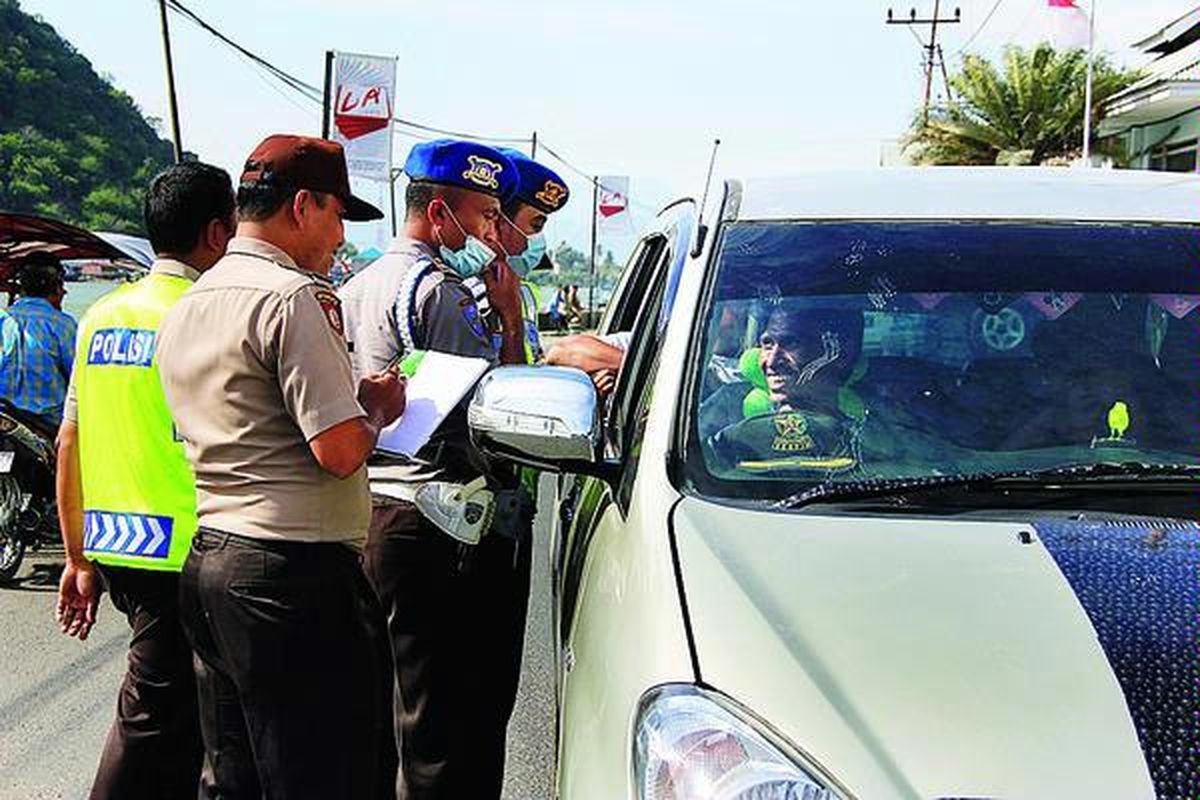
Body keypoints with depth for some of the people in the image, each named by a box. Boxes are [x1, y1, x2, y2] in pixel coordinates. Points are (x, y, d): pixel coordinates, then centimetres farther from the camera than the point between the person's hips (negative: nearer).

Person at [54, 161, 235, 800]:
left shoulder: (101, 316, 9)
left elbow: (69, 445, 12)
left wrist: (79, 558, 19)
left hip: (113, 550, 8)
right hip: (182, 555, -8)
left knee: (171, 718, 22)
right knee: (154, 726, 3)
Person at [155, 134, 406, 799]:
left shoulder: (184, 309, 15)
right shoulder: (292, 296, -14)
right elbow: (340, 451, -20)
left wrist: (350, 396, 18)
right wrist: (377, 407, 0)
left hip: (208, 558, 10)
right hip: (294, 567, -9)